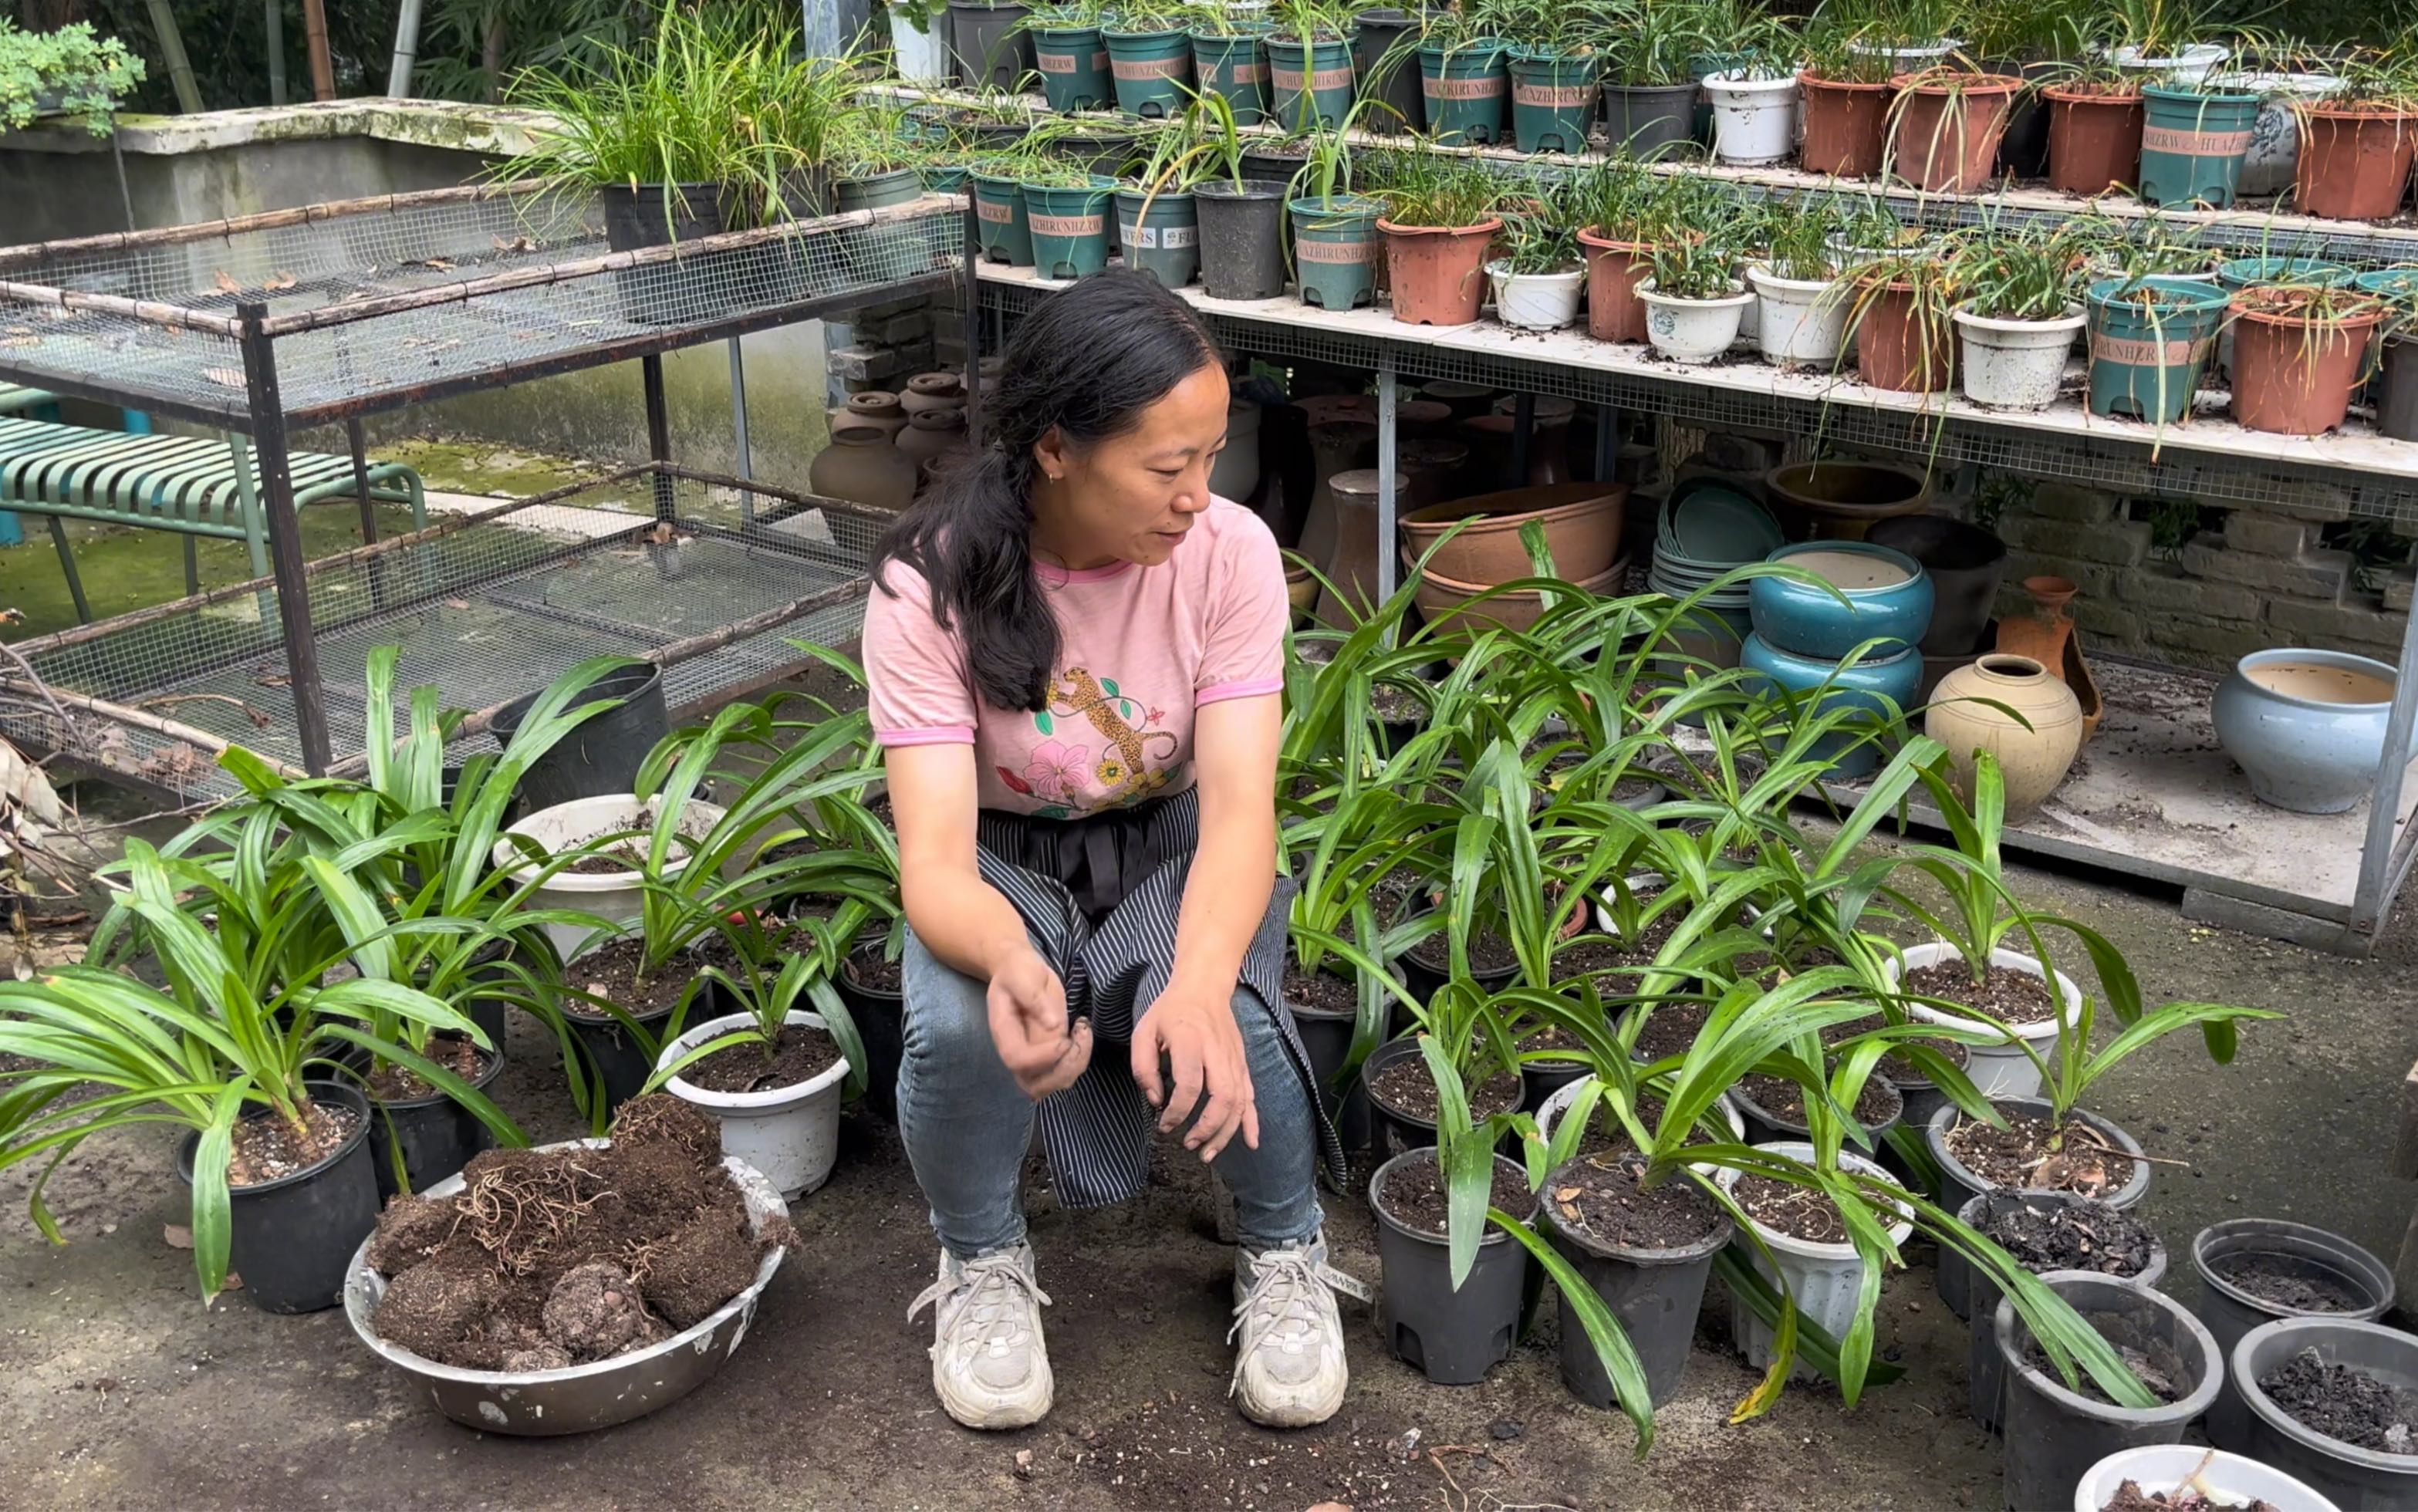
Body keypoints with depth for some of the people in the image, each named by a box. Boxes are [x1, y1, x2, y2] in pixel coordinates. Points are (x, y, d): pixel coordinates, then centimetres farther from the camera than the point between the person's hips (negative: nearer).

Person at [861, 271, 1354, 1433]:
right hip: (1006, 860, 0)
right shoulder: (931, 584, -25)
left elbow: (1239, 805, -27)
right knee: (960, 1025, -33)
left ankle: (1284, 1254, 3)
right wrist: (1012, 963, -55)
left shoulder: (1229, 552, -22)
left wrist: (1200, 983, -48)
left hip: (1174, 846, 1)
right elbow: (935, 855, -31)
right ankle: (982, 1263, 1)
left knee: (1226, 1024, -31)